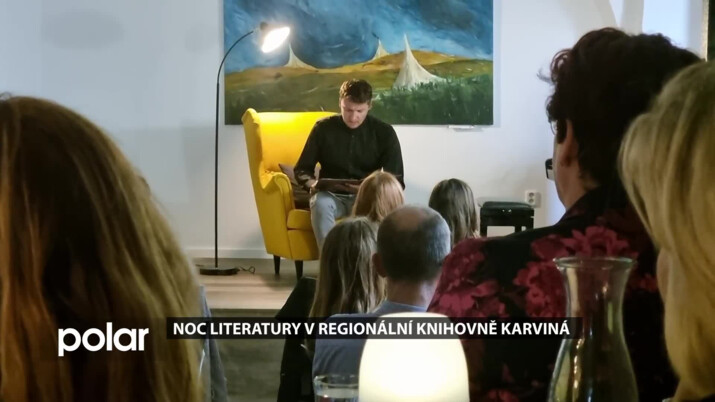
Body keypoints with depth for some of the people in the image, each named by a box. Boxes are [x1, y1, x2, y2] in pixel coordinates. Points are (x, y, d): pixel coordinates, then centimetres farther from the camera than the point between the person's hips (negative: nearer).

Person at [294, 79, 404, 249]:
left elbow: (396, 180, -2)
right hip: (332, 196, 0)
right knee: (320, 203, -36)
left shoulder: (384, 132, -1)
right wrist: (312, 183, -16)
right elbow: (302, 169, 7)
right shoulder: (323, 128, 0)